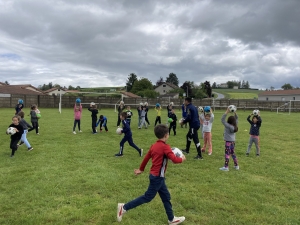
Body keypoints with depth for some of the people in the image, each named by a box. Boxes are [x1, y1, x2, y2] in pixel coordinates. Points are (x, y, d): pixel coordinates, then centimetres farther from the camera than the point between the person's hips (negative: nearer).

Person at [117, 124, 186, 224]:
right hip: (158, 177, -9)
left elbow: (146, 158, 12)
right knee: (148, 197, 2)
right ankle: (124, 207, 7)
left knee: (166, 197, 17)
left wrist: (141, 169, 23)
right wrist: (182, 159, -6)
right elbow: (174, 160, -27)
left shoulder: (154, 145, 5)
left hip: (156, 175, 9)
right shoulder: (165, 147, -19)